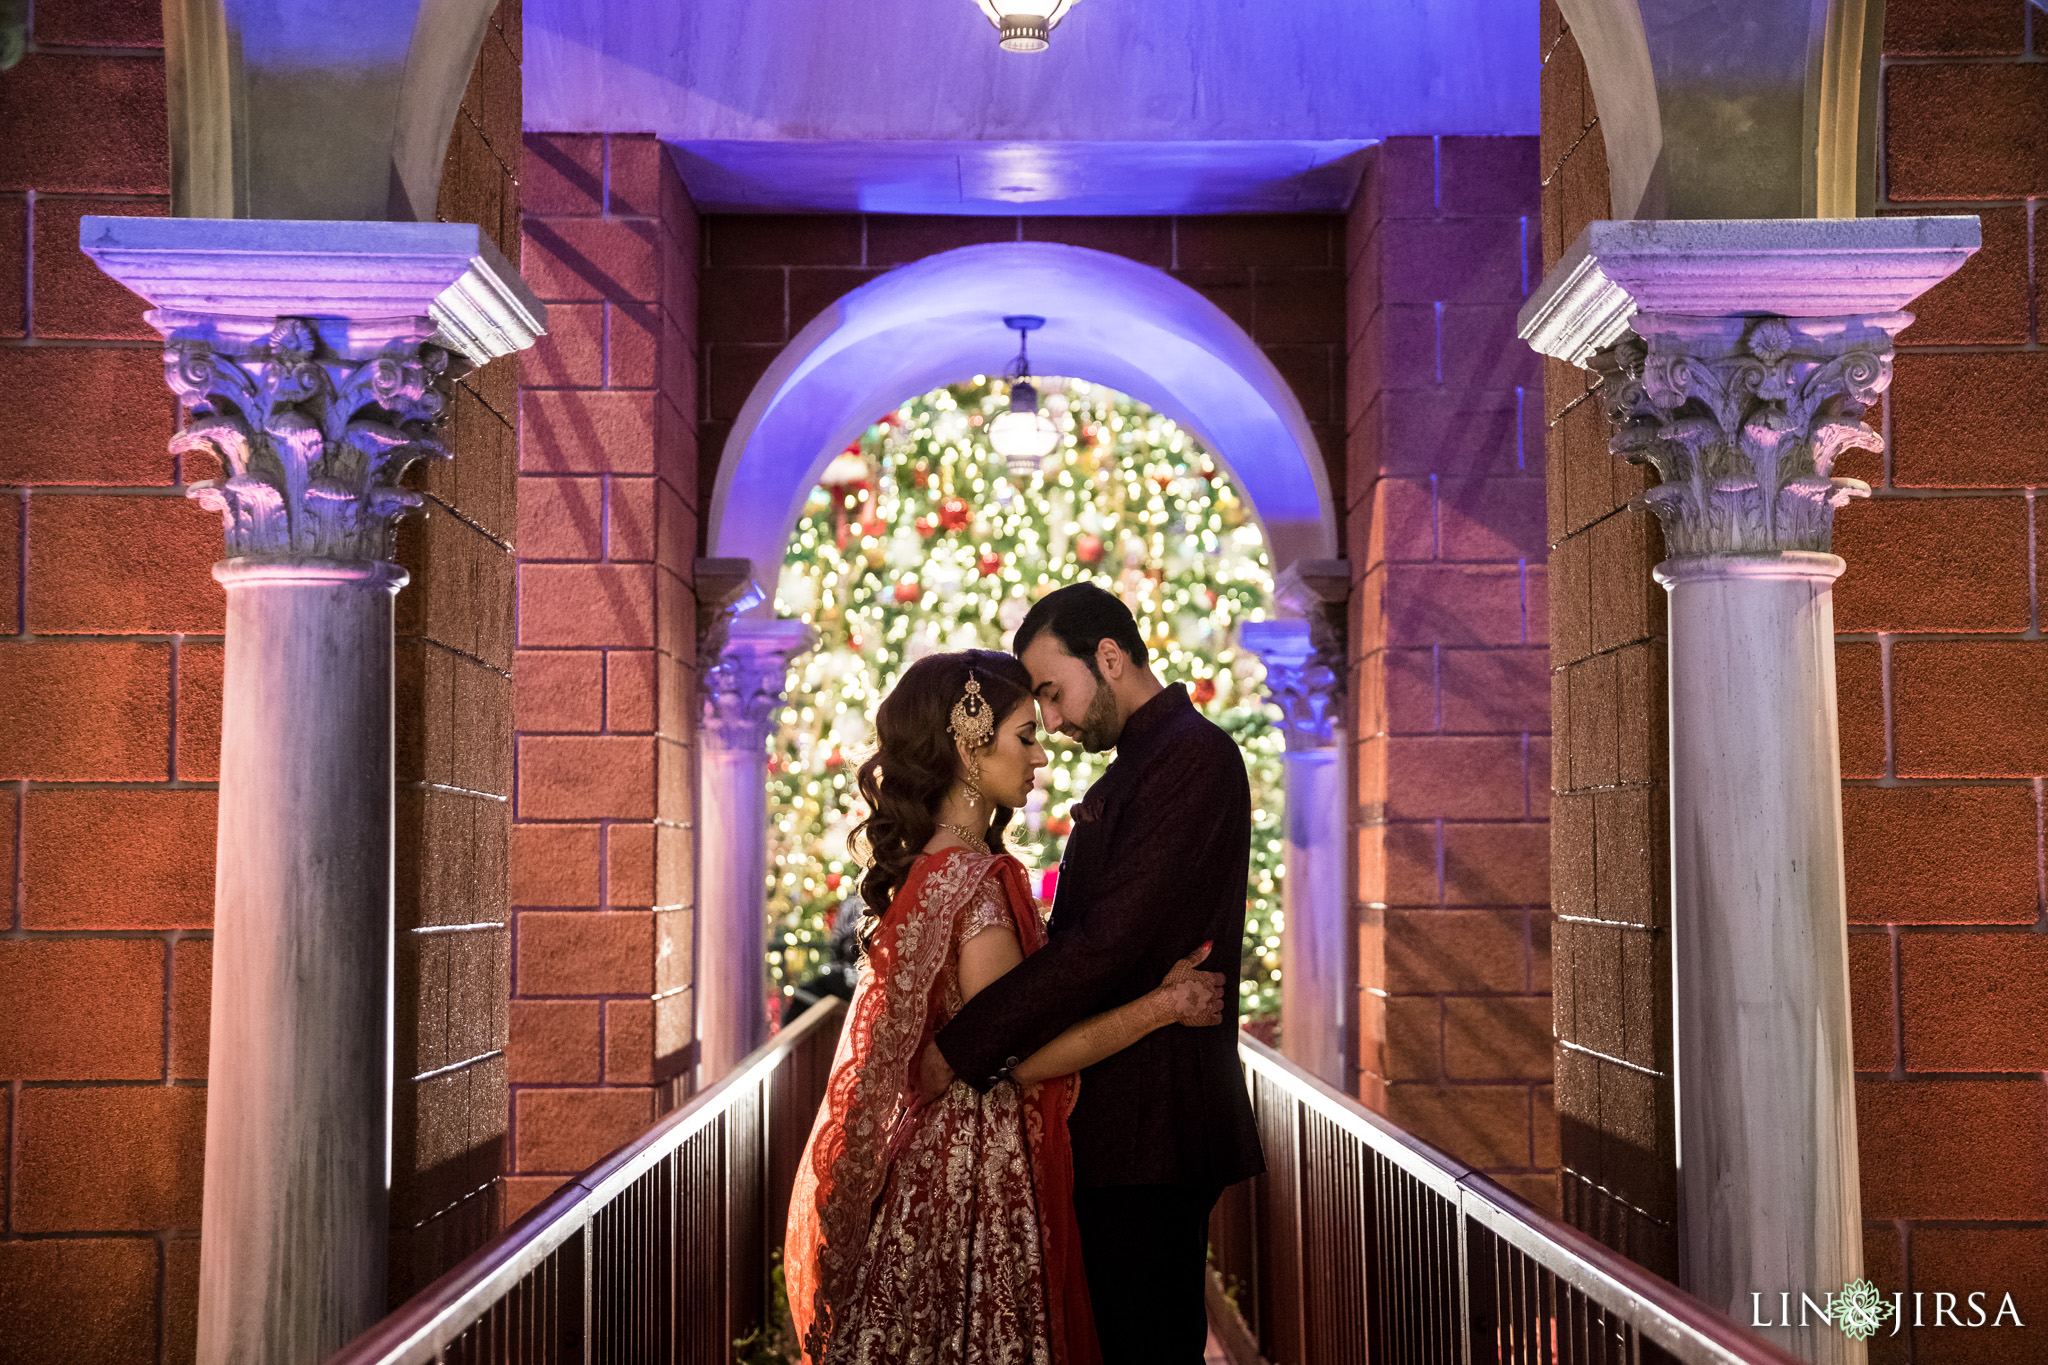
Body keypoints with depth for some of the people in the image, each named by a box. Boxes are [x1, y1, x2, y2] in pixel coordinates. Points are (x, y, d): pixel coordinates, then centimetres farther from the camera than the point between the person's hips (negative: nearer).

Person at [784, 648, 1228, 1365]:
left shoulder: (929, 864, 10)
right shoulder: (971, 881, -19)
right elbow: (1022, 1054, -19)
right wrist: (1165, 1004, -14)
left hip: (933, 1152, 10)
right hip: (976, 1167, -10)